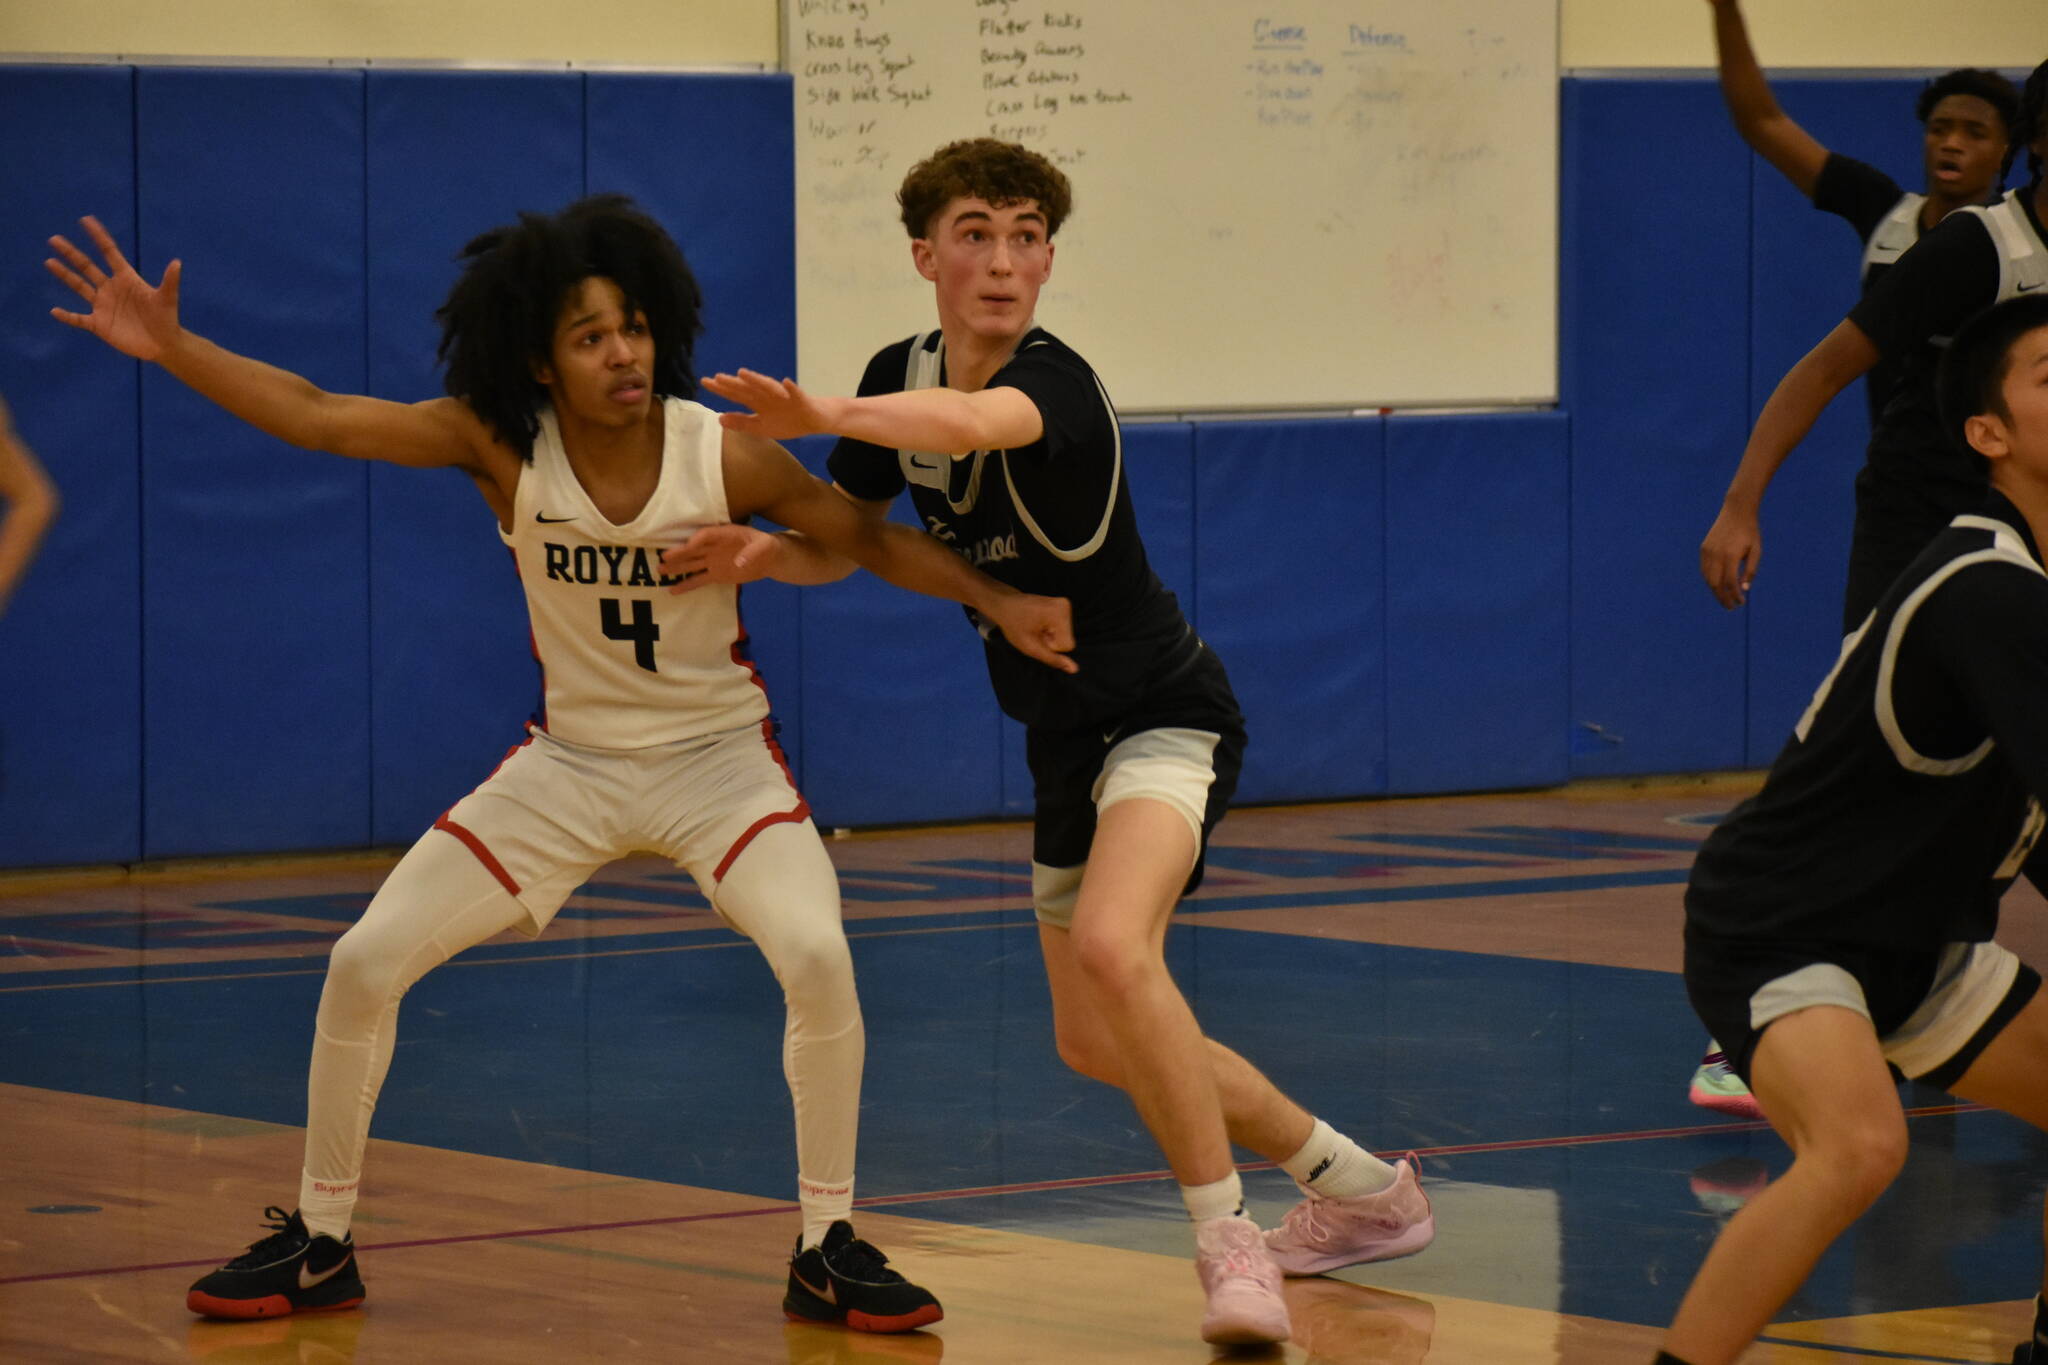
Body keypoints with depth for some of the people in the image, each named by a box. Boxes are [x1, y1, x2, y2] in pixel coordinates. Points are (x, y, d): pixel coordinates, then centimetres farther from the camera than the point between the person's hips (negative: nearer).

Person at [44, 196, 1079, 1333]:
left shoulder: (725, 457, -19)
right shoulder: (503, 447, -16)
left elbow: (871, 541, -6)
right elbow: (318, 418, -19)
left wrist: (999, 602, -15)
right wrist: (172, 348, -28)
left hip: (717, 757, -2)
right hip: (569, 760, 2)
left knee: (816, 959, -27)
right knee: (363, 963, -4)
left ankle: (826, 1251, -8)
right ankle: (319, 1244, 14)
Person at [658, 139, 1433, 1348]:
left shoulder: (1055, 382, -25)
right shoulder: (902, 379, -1)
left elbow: (972, 421, -49)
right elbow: (842, 541, 10)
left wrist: (825, 418, -64)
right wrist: (762, 552, -12)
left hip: (1163, 714, -9)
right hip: (1067, 738, 9)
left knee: (1111, 946, -34)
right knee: (1098, 1045, 15)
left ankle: (1227, 1240, -22)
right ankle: (1360, 1189, 33)